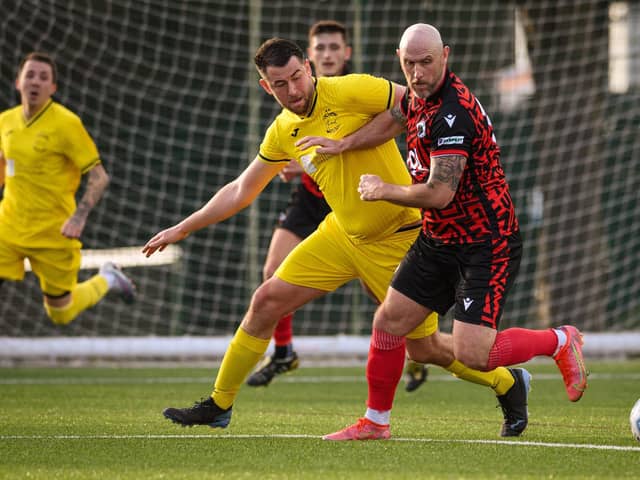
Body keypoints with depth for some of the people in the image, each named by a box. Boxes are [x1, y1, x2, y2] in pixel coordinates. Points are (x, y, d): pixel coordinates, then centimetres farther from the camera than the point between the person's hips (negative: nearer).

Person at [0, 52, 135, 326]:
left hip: (53, 234, -4)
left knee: (61, 315, 9)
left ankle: (107, 279, 35)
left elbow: (99, 177, -12)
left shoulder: (66, 123, -12)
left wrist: (79, 217, -25)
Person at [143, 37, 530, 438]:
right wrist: (182, 229, 15)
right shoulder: (282, 132, 2)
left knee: (425, 347, 0)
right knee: (266, 302, 0)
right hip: (341, 235, 6)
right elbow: (240, 192, 14)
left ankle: (508, 384, 27)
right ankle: (219, 405, 17)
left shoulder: (350, 92, -18)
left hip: (397, 239, -6)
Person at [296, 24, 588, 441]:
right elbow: (392, 120, 30)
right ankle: (375, 421, 26)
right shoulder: (419, 96, 4)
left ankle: (560, 341, 8)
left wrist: (383, 190, -11)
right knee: (388, 323, 9)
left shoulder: (453, 112, -26)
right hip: (439, 239, 9)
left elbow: (439, 193, -28)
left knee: (472, 354, -16)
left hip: (486, 246, -9)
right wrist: (342, 144, 25)